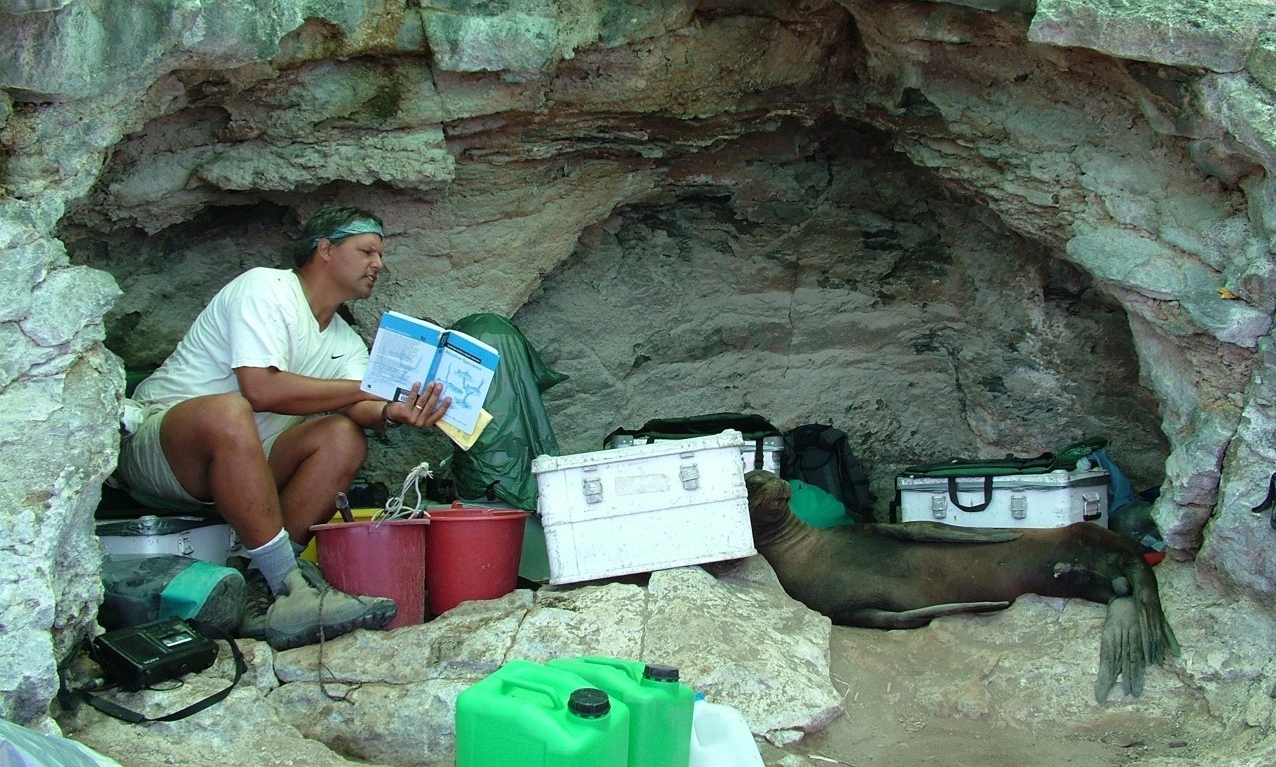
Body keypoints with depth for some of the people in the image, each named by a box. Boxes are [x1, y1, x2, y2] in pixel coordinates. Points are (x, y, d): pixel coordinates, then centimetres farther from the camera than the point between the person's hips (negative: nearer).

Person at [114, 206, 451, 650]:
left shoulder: (347, 343, 14)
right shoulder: (264, 288, -10)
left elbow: (355, 407, -7)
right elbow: (261, 389, -25)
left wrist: (390, 413, -31)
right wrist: (370, 388, -21)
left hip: (234, 461, 7)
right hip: (155, 438, -7)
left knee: (345, 438, -17)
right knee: (228, 412, -39)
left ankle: (262, 592, -24)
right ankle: (291, 591, -38)